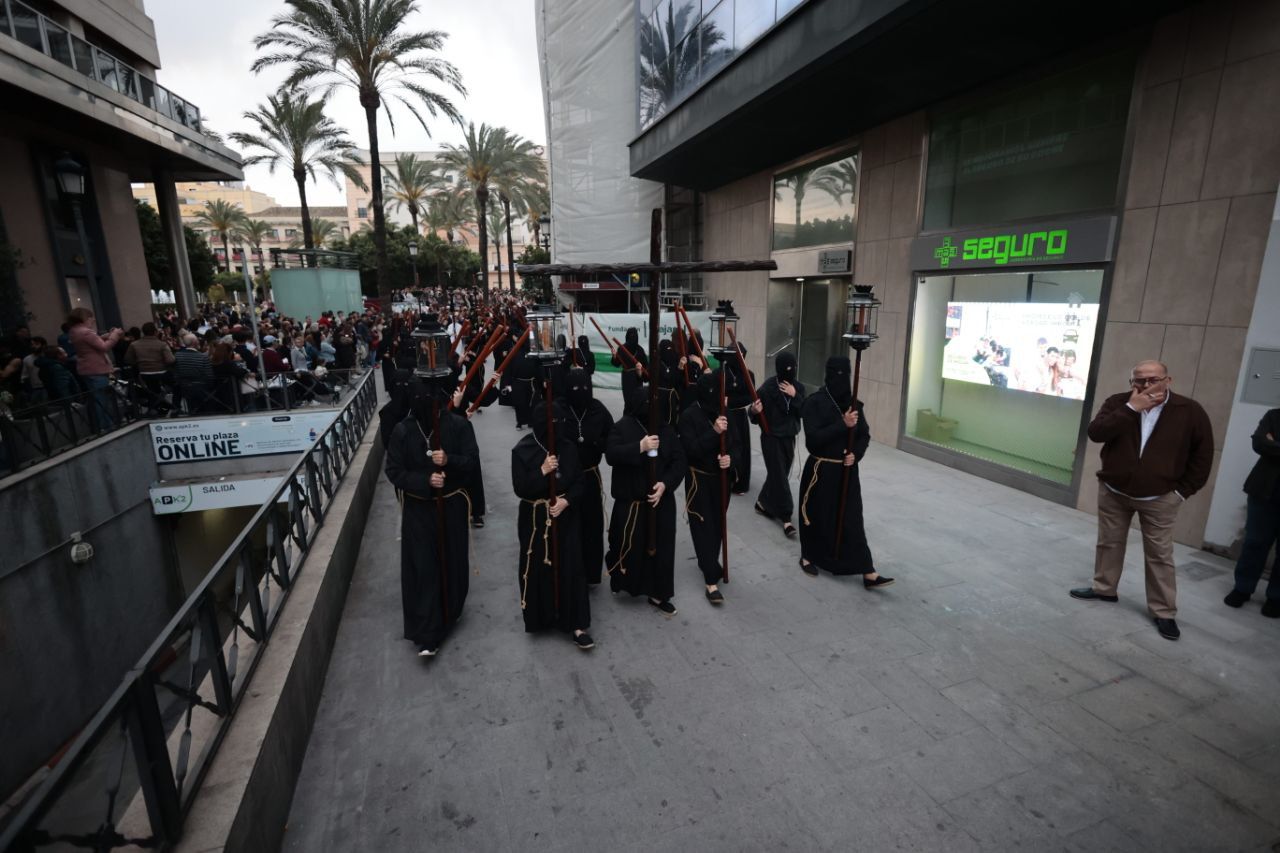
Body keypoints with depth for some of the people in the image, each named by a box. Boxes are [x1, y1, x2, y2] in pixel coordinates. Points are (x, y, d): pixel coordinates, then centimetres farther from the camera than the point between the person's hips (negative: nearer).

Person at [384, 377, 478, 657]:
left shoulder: (458, 425, -11)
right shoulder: (402, 431, -10)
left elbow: (472, 459, -8)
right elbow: (394, 471, -7)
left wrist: (449, 460, -28)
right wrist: (425, 480, -23)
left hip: (452, 505, 1)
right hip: (418, 509, -1)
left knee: (452, 561, 14)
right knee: (422, 568, -1)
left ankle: (451, 611, 39)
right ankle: (427, 634, 8)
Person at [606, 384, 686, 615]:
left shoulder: (666, 429, 1)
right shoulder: (622, 427, -7)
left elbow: (679, 460, -1)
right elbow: (611, 455, -21)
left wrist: (665, 483, -16)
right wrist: (640, 447, -31)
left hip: (662, 500, 3)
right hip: (630, 501, -3)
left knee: (661, 547, 9)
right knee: (630, 546, 4)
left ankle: (658, 595, 25)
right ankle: (622, 579, 36)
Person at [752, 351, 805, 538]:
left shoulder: (798, 387, -1)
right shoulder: (767, 388, -15)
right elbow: (757, 416, -11)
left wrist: (795, 396, -21)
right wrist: (754, 411, -34)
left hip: (789, 438, 6)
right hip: (771, 437, -5)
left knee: (779, 474, 13)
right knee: (779, 476, -4)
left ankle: (763, 503, 34)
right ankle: (786, 517, 2)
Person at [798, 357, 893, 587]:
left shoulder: (853, 404, 3)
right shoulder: (814, 402, -12)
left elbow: (865, 435, 9)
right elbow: (813, 437, -20)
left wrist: (856, 454, -10)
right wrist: (843, 425, -24)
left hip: (847, 470, 4)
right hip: (820, 470, -4)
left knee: (852, 519, 5)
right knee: (817, 515, 10)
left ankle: (869, 574, 7)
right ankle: (808, 557, 33)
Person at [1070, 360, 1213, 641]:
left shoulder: (1189, 411, -8)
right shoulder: (1118, 403, -7)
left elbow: (1203, 454, 0)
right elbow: (1095, 433, -22)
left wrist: (1184, 490, -3)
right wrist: (1130, 409, -27)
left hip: (1159, 499, -1)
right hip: (1112, 492, 2)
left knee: (1160, 555, 3)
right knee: (1109, 543, 14)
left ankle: (1164, 611, 13)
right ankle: (1104, 588, 31)